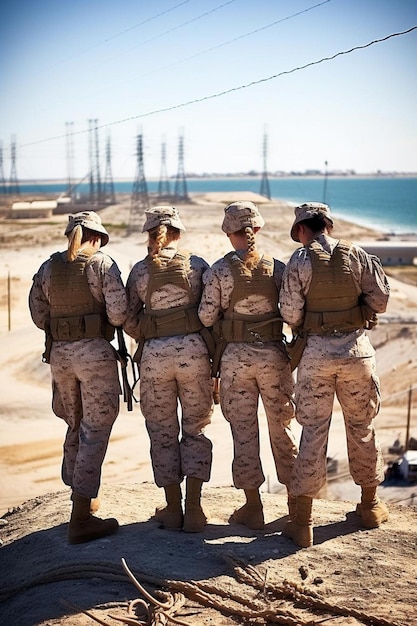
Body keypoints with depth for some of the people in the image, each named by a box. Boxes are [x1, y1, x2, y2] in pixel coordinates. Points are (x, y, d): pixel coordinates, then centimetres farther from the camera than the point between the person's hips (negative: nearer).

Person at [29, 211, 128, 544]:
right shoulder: (103, 264, -7)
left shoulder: (48, 267, 7)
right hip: (95, 352, -5)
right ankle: (81, 520, -2)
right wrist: (101, 321, 7)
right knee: (95, 430, -1)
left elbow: (38, 315, 8)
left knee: (75, 427, 21)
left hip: (59, 353, 5)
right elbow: (118, 312, -14)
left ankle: (83, 499, 34)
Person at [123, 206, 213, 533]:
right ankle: (194, 509, 6)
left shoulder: (139, 270, 4)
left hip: (154, 355, 0)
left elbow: (130, 322, 4)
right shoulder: (198, 265, 2)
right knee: (195, 429, 11)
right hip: (194, 349, 0)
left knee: (162, 432, 12)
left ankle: (173, 509, 18)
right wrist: (216, 356, 11)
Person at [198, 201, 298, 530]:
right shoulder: (277, 268, -3)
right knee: (282, 426, 14)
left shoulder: (220, 270, -7)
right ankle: (295, 499, 24)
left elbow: (206, 316, -6)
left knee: (244, 429, 8)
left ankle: (253, 506, 13)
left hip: (235, 356, -1)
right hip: (273, 354, 1)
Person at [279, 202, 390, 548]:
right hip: (357, 349, 2)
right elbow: (380, 296, -4)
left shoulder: (300, 260, -5)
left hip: (317, 351, -2)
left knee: (314, 431, 4)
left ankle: (303, 522, 6)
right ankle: (370, 505, 32)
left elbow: (290, 312, -9)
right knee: (361, 427, 17)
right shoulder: (358, 256, 1)